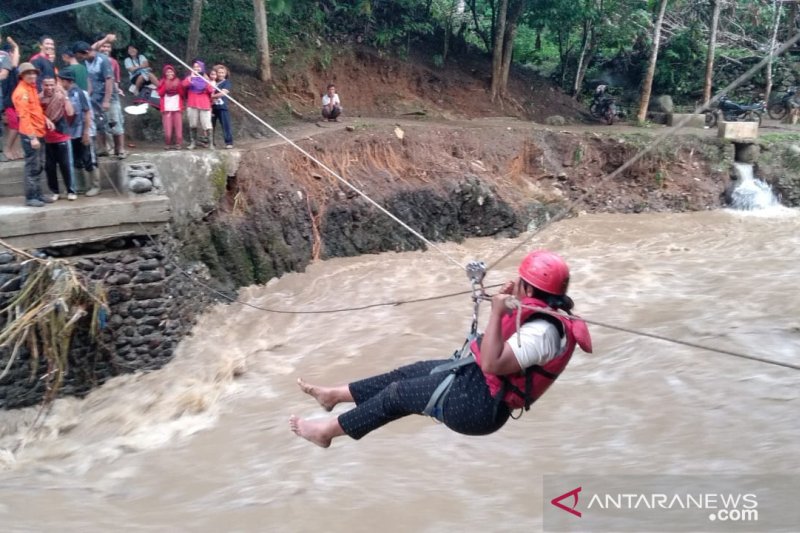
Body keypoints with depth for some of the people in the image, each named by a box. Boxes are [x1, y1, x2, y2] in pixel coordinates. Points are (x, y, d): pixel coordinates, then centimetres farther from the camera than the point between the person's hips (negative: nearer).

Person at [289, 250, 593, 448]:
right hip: (475, 380, 10)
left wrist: (497, 311, -37)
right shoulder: (546, 315, 3)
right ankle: (334, 395, 33)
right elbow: (501, 348, 17)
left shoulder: (542, 331, -29)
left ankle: (328, 431, 22)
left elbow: (493, 364, -37)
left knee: (397, 394, 3)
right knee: (407, 374, 16)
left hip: (475, 402, -10)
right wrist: (508, 302, 4)